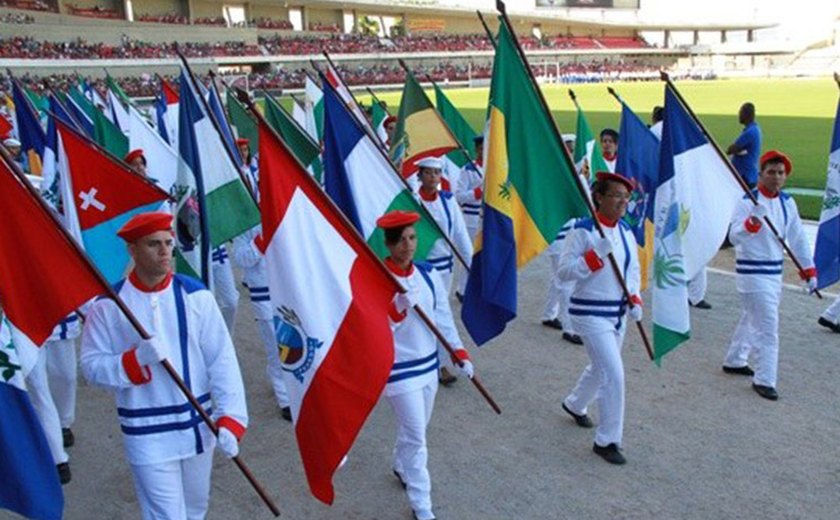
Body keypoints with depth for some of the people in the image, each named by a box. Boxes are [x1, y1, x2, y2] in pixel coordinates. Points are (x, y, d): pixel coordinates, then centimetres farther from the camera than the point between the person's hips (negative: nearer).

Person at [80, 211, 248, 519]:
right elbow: (91, 365, -8)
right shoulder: (108, 305, -10)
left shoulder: (195, 295, -8)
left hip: (198, 427, 3)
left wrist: (230, 418, -17)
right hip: (147, 436, -2)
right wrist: (136, 359, -26)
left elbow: (222, 361, -10)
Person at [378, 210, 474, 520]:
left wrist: (458, 350, 1)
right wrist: (396, 306, -36)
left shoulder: (428, 275, 0)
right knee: (416, 436, -2)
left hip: (428, 364, 6)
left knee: (414, 429, 23)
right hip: (399, 369, -6)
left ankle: (400, 467, 51)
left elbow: (443, 315, 6)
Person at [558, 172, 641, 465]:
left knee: (601, 368, 23)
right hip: (590, 312, -8)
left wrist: (635, 299, -2)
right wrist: (597, 255, -27)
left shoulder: (626, 232, 5)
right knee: (613, 374, -11)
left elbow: (634, 270, 13)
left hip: (617, 313, 8)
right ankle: (607, 441, 5)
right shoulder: (583, 231, -16)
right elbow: (564, 271, -18)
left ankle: (574, 405, 51)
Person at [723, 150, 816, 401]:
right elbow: (734, 238, -24)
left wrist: (808, 269, 12)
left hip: (775, 272, 7)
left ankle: (734, 361, 37)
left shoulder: (787, 202, 6)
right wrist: (753, 220, -40)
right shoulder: (748, 202, -15)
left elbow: (798, 237, 12)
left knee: (751, 318, 20)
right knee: (768, 326, -8)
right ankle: (764, 380, 2)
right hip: (752, 273, -7)